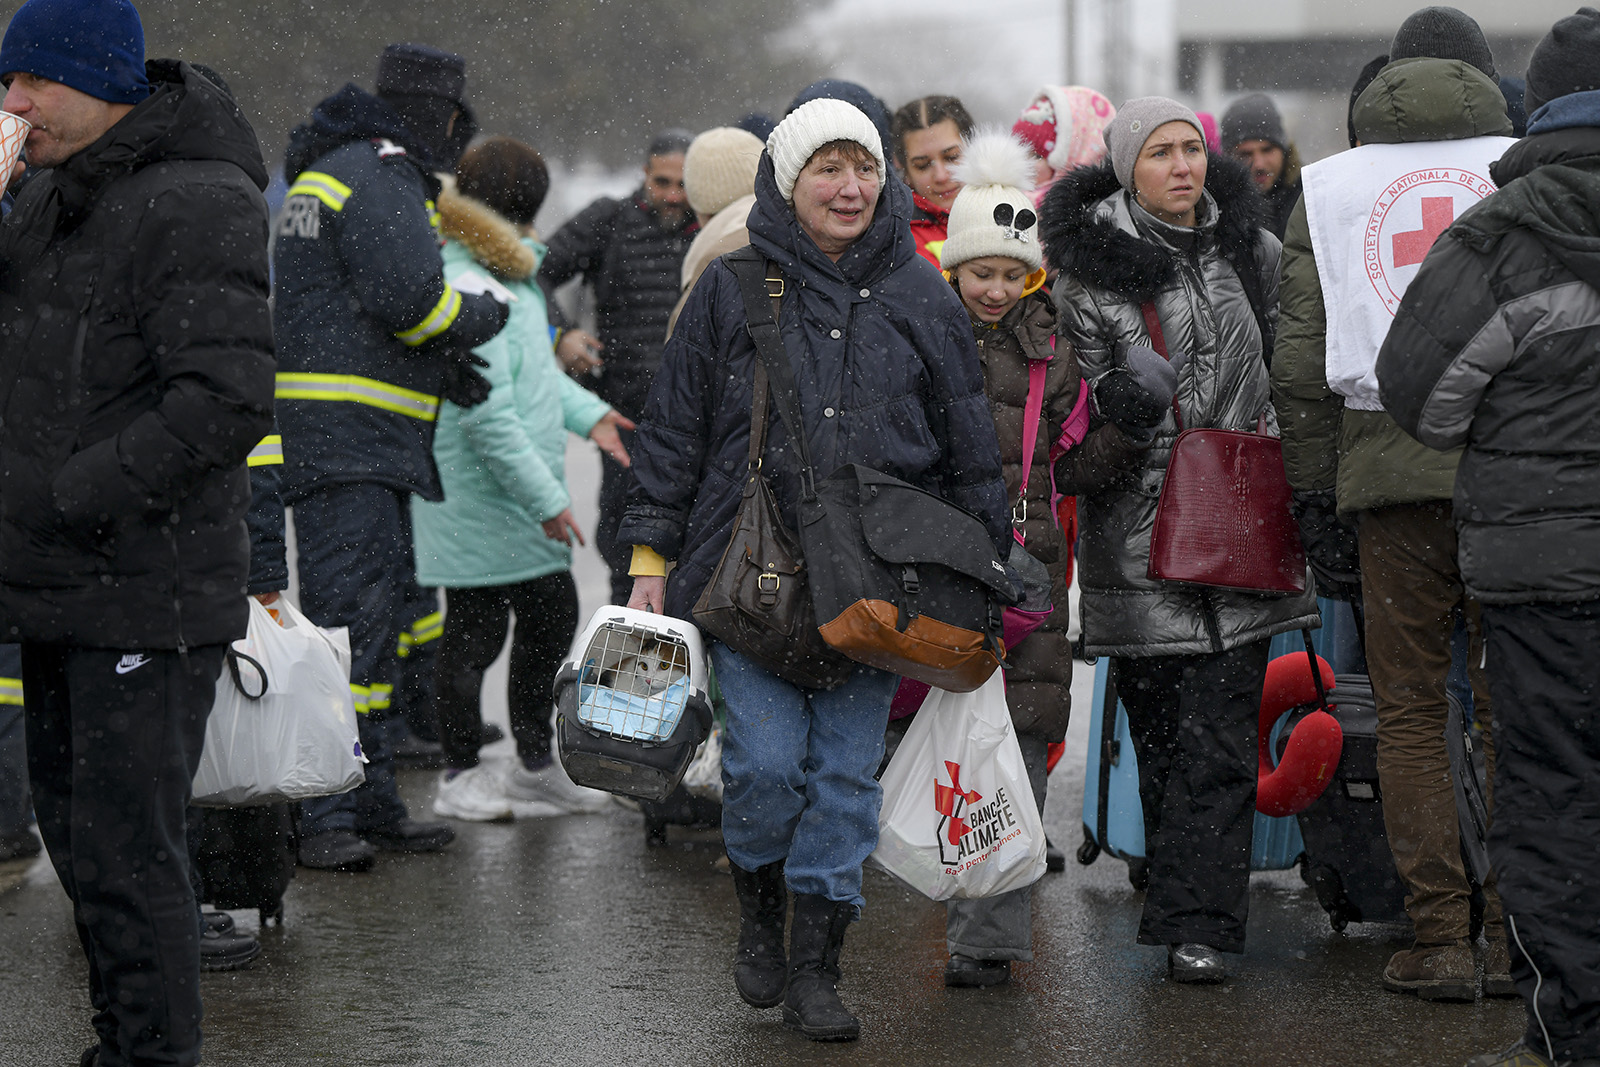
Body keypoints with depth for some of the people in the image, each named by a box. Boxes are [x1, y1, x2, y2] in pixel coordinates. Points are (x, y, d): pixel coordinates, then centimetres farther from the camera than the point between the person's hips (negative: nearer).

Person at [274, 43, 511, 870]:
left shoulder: (330, 171, 24)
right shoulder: (381, 175, -11)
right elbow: (409, 294, -21)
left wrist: (443, 367, 16)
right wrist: (480, 318, -1)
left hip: (361, 443, 11)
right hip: (348, 438, -11)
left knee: (379, 614, 14)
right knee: (348, 617, -14)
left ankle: (371, 806, 20)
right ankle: (317, 816, -16)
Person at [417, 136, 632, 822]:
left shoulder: (508, 275, 12)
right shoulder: (469, 291, -23)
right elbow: (488, 416, -25)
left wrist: (588, 412, 8)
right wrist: (547, 500, -21)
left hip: (523, 508, 11)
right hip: (478, 507, -11)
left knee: (552, 618, 18)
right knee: (474, 635, 2)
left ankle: (535, 766, 30)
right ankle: (460, 777, 15)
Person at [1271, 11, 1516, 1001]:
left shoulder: (1328, 189, 10)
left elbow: (1300, 364, 6)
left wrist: (1316, 500, 9)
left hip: (1390, 468, 0)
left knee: (1411, 712, 6)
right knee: (1515, 708, 5)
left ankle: (1439, 939, 2)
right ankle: (1512, 936, 4)